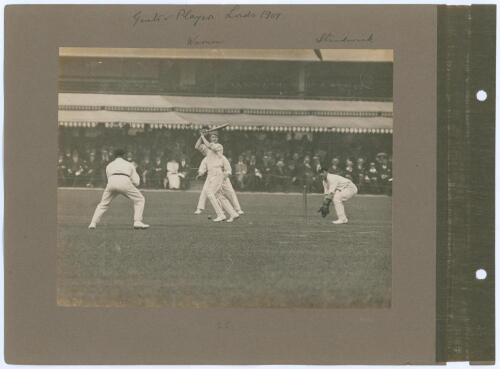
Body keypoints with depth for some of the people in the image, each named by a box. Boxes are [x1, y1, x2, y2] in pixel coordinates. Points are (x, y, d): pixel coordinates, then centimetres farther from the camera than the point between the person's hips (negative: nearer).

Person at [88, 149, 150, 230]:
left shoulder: (109, 165, 33)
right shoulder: (129, 164, 29)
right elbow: (136, 182, 21)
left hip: (111, 183, 2)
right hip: (125, 182, -2)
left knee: (103, 204, 21)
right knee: (139, 200, 14)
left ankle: (93, 223, 7)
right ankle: (137, 222, -3)